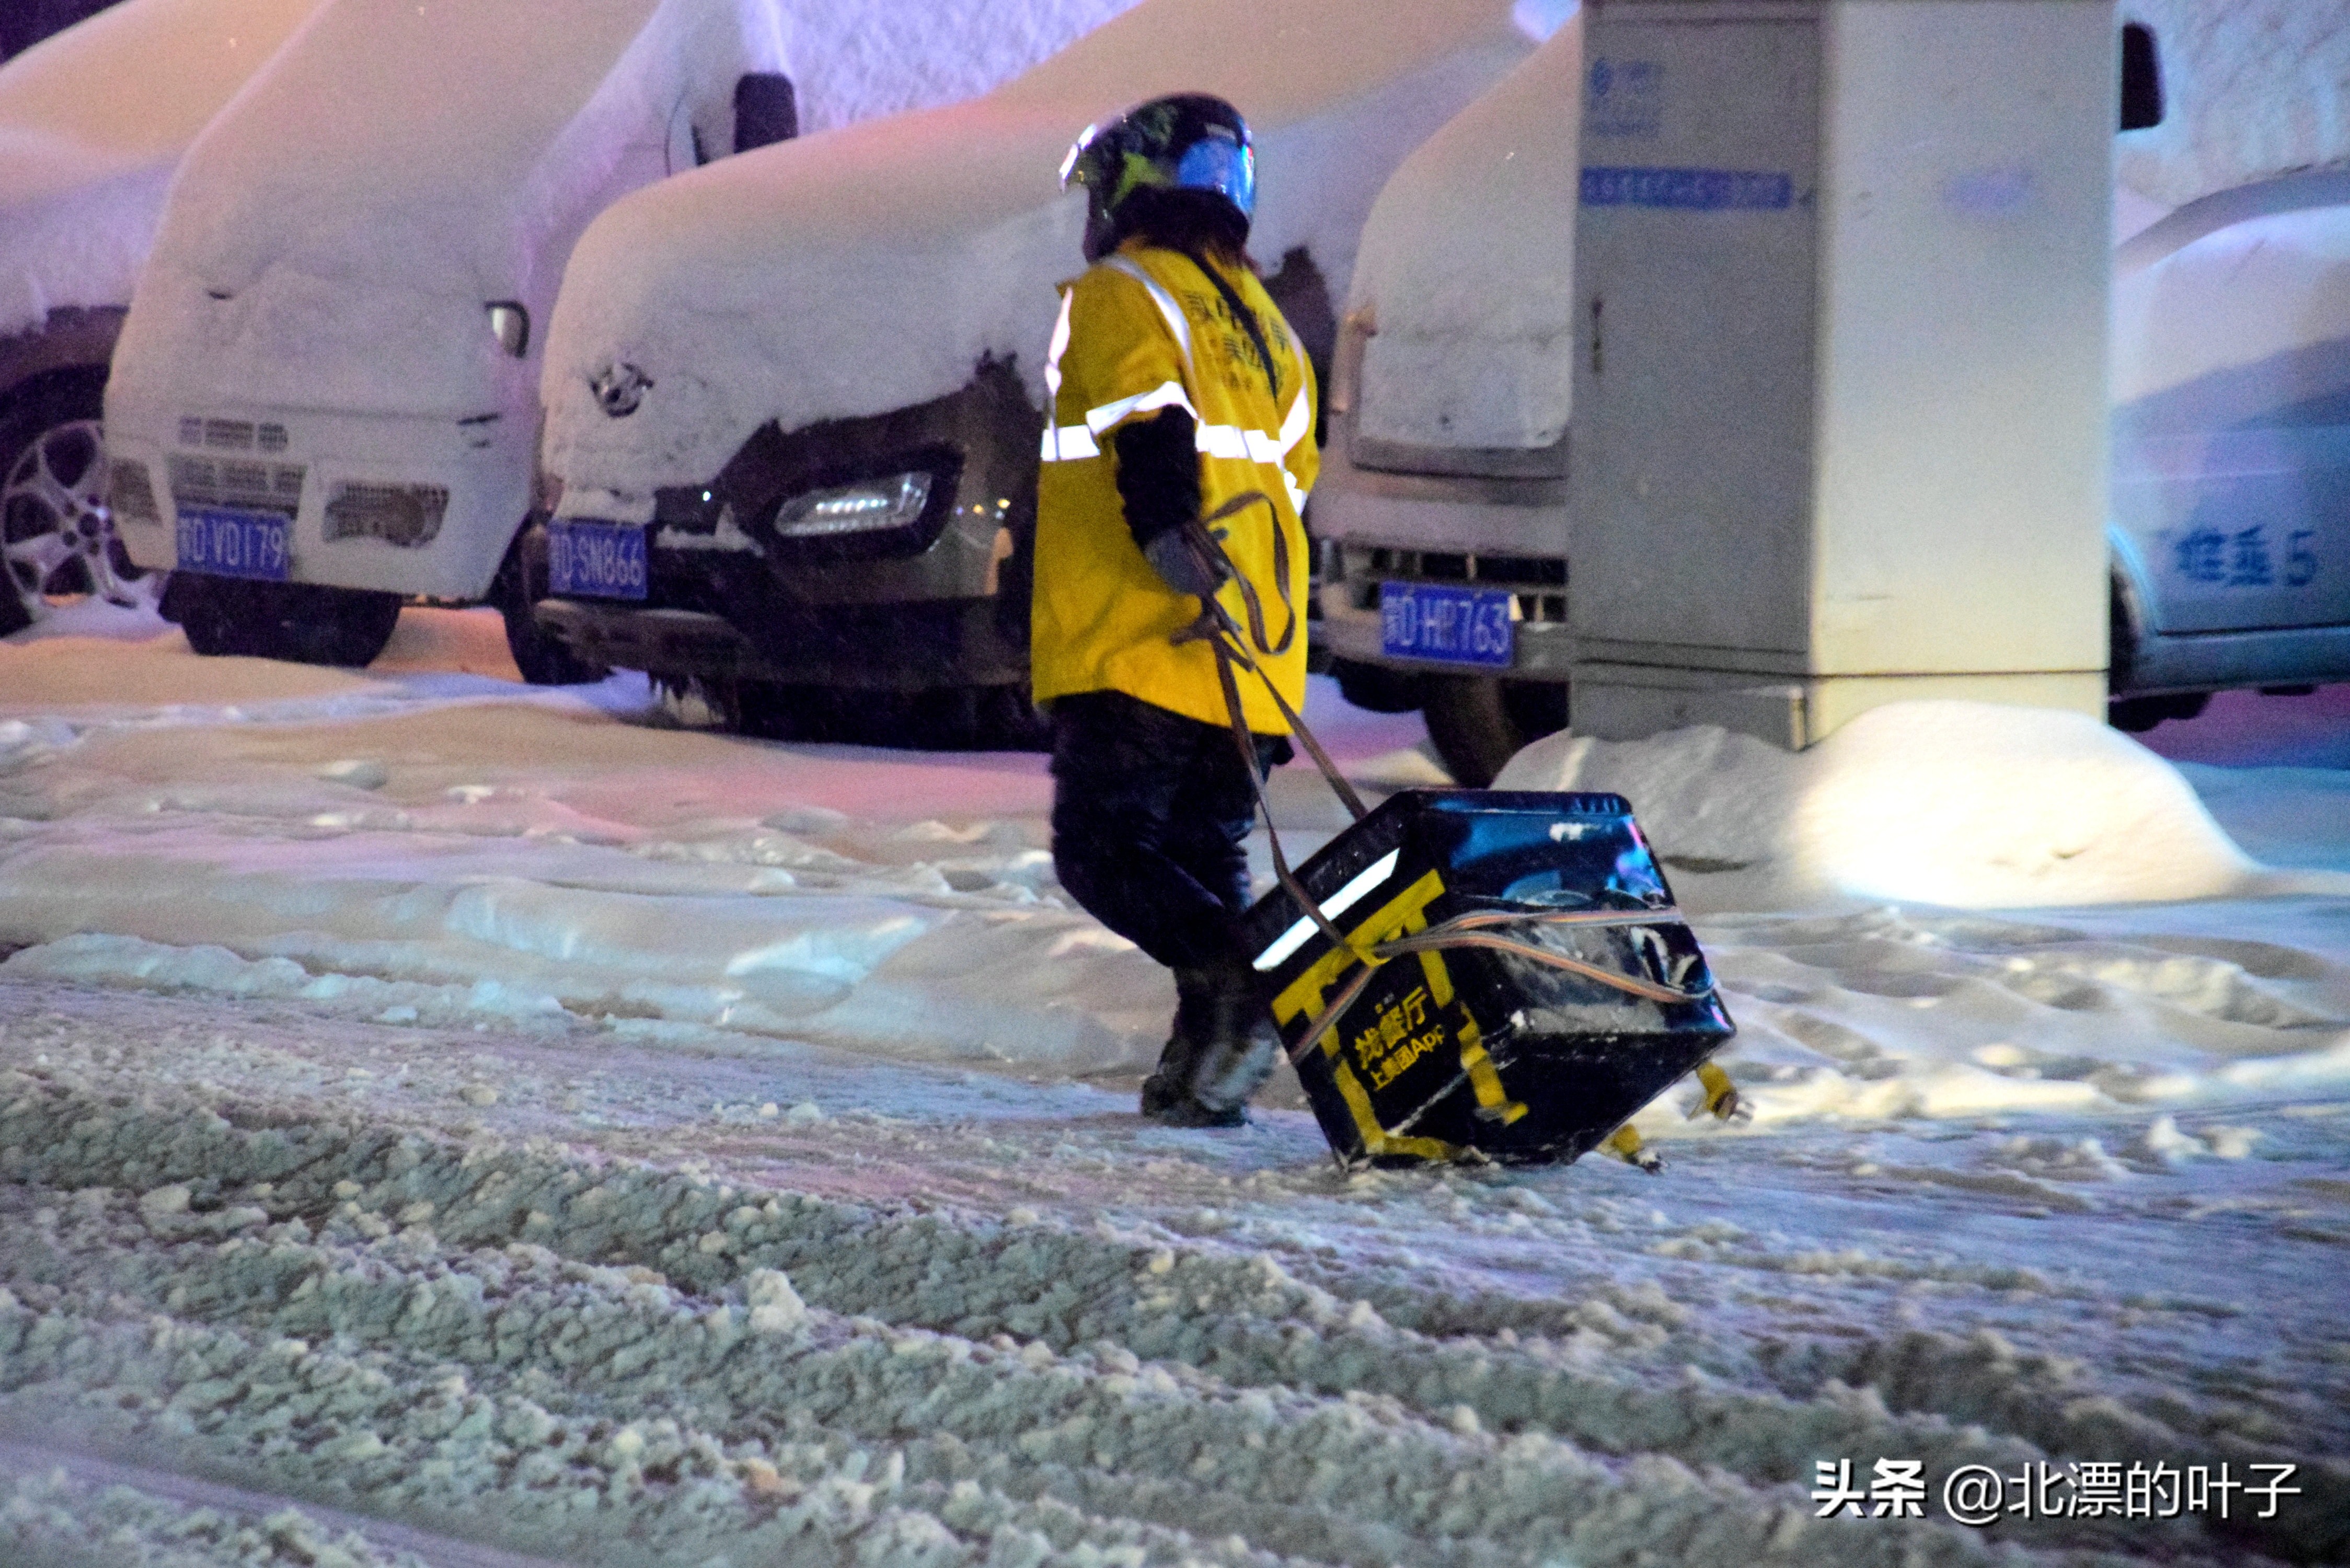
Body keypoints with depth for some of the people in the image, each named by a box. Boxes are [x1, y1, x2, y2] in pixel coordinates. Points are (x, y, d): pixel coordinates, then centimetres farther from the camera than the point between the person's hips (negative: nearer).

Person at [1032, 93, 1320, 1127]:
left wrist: (1164, 529, -33)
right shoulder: (1260, 320, 24)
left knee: (1102, 849, -7)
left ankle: (1238, 986, -28)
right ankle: (1203, 1068, 2)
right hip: (1255, 662, 7)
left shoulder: (1121, 297, -1)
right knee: (1207, 860, 12)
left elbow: (1150, 419, -21)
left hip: (1139, 650, -7)